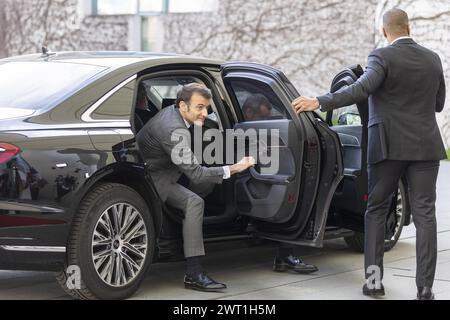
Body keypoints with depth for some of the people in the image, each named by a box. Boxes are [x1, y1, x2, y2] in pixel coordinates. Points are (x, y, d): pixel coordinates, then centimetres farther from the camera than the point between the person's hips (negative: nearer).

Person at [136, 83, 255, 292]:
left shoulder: (172, 112, 2)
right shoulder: (175, 130, -28)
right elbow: (195, 173, -27)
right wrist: (232, 169, -26)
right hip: (153, 178, -11)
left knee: (209, 182, 9)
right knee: (194, 203, -28)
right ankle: (194, 274, -32)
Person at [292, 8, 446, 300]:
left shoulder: (382, 57, -7)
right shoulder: (433, 59, 9)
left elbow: (362, 89, -24)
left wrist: (319, 103, -28)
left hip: (389, 145, -3)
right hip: (426, 146, 3)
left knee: (376, 210, 10)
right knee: (425, 214, 1)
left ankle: (373, 280, 6)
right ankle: (425, 287, -3)